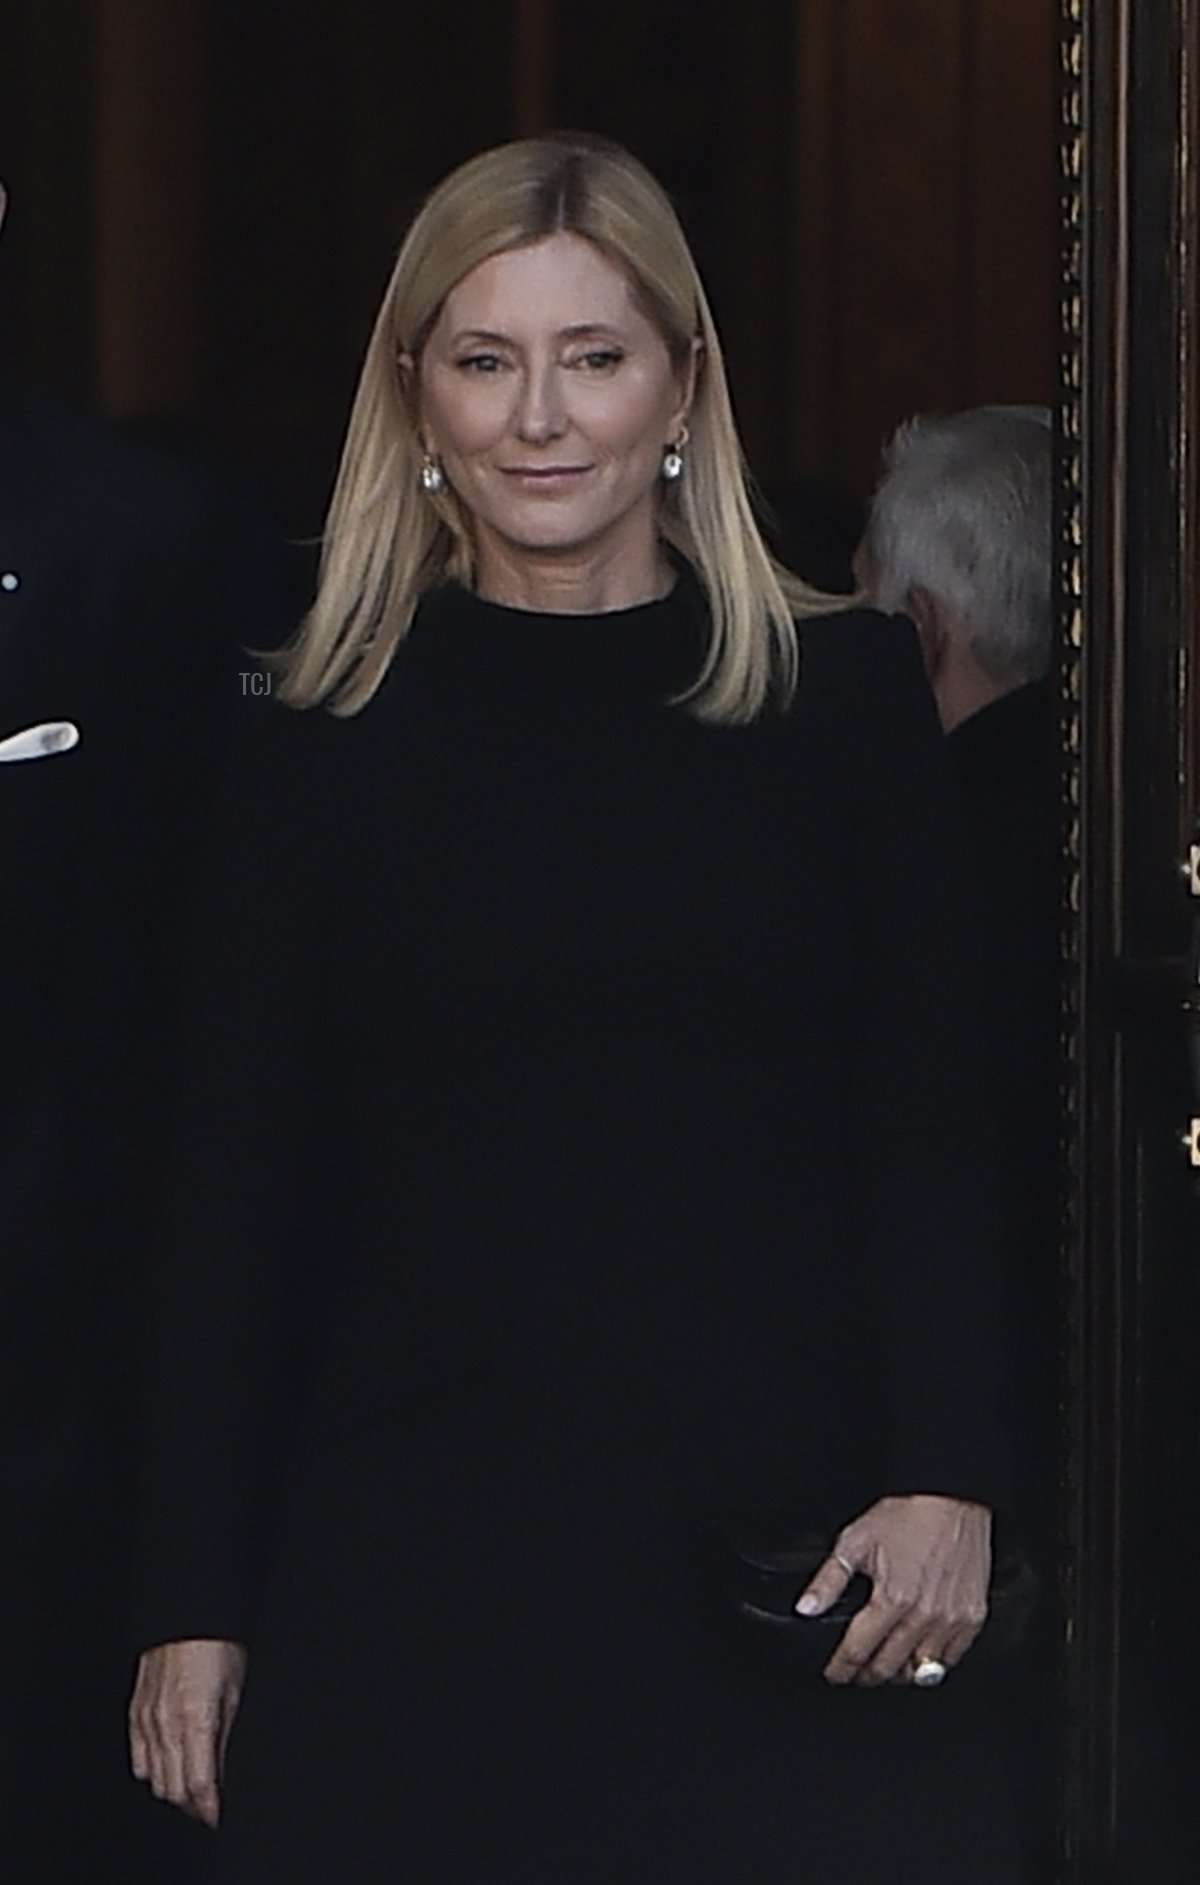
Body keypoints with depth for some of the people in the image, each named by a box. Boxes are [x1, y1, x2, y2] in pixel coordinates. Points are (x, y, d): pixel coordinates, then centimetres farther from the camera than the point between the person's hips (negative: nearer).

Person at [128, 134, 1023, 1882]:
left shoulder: (845, 691, 4)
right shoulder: (325, 734, 5)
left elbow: (929, 1127, 3)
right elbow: (235, 1181, 5)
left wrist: (948, 1482, -9)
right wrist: (193, 1605, 2)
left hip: (777, 1532, 0)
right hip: (408, 1551, 0)